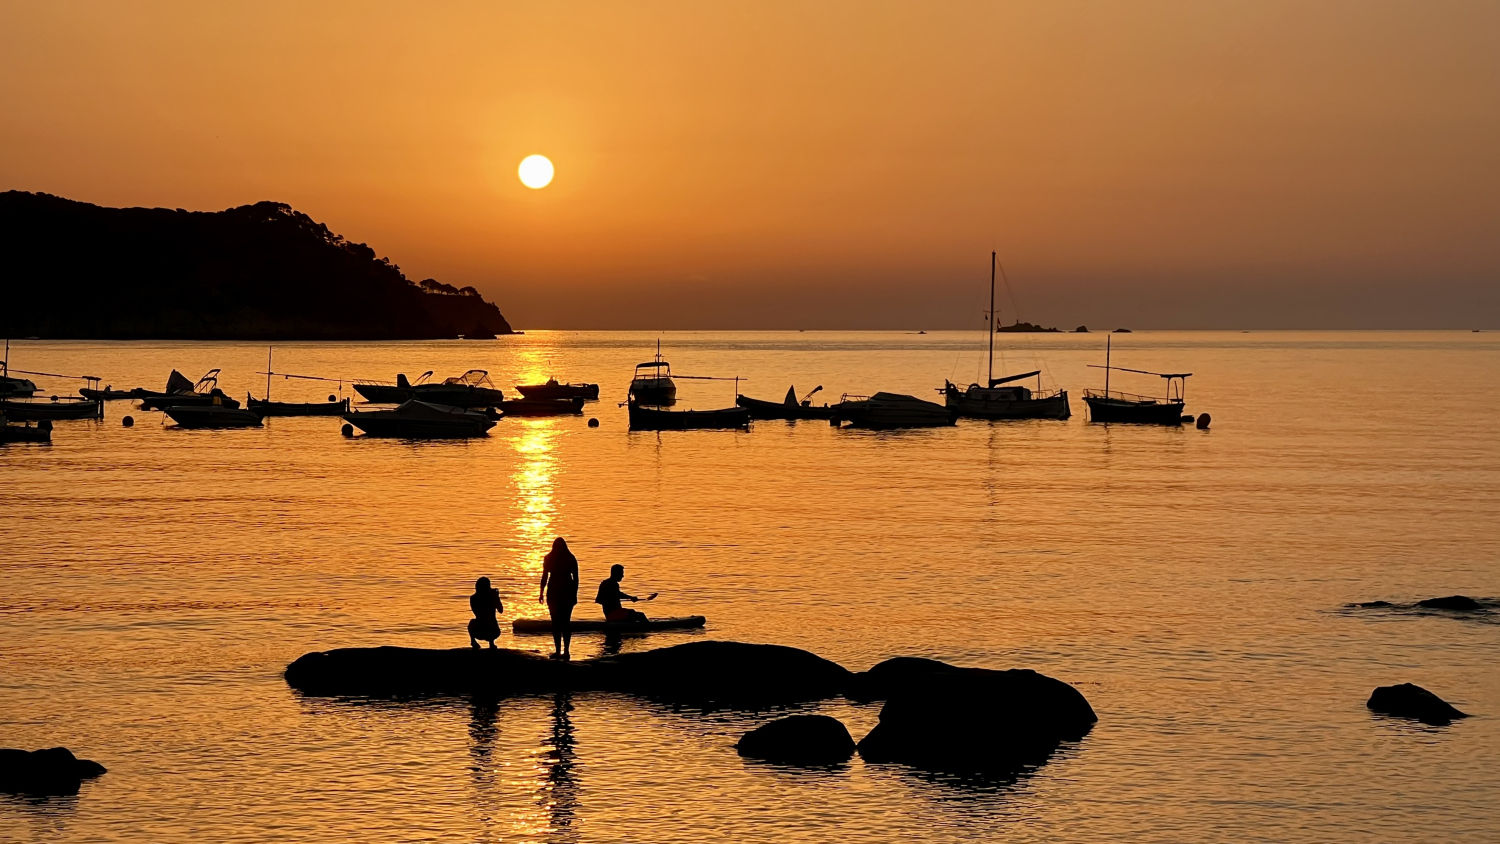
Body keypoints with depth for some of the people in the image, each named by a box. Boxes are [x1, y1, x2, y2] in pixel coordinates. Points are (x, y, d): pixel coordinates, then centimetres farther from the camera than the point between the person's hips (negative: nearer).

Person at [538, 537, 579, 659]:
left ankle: (558, 651, -4)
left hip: (553, 592, -2)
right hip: (568, 591, 2)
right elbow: (576, 578, 3)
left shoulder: (548, 558, -1)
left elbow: (544, 577, -1)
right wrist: (575, 594, 8)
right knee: (566, 622, 7)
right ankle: (566, 651, 2)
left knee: (556, 622, 1)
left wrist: (541, 593, 5)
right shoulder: (571, 559, 3)